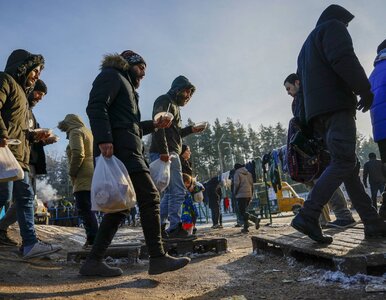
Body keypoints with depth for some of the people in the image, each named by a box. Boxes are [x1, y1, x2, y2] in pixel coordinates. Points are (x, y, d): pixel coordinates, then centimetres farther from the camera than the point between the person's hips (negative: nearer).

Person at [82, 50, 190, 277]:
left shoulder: (127, 87, 33)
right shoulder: (112, 75, 5)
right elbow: (96, 106, -13)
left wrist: (154, 125, 23)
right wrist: (104, 139, -26)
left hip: (127, 151, 10)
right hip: (119, 148, -10)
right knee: (150, 197, -11)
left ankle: (95, 261, 8)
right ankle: (158, 258, -8)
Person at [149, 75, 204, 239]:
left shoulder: (174, 105, 27)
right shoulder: (164, 100, -3)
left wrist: (191, 129, 16)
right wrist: (164, 151, -25)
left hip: (171, 154, 10)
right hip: (165, 154, -10)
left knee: (170, 192, 11)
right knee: (178, 191, -11)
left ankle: (159, 227, 15)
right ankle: (175, 229, -7)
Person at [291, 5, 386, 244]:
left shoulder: (306, 48, 33)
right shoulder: (332, 27, 7)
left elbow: (302, 89, 29)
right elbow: (344, 59, -14)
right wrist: (365, 90, -7)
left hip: (317, 112, 9)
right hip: (336, 106, -9)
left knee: (350, 165, 5)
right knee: (343, 163, -16)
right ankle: (308, 216, -27)